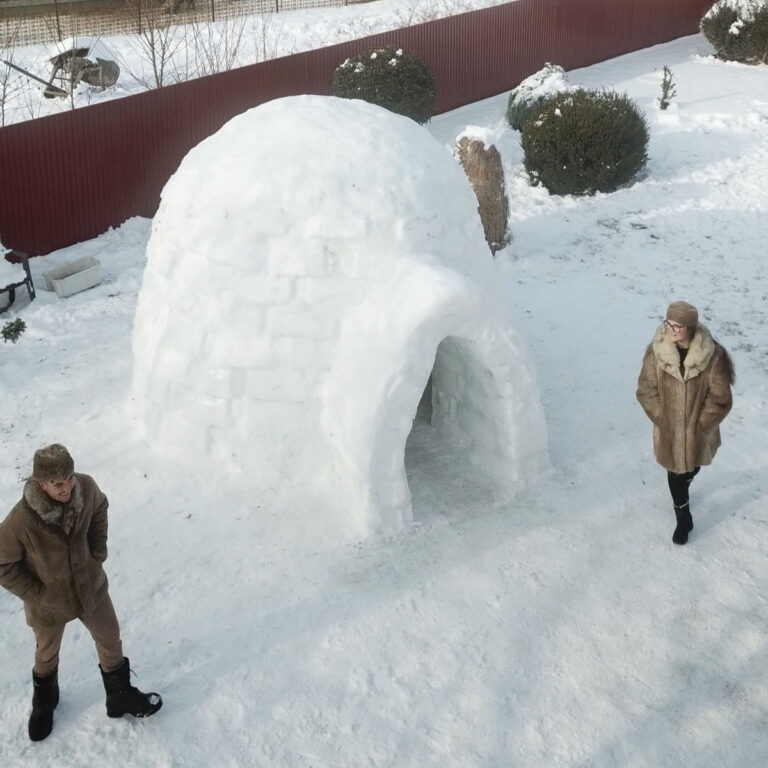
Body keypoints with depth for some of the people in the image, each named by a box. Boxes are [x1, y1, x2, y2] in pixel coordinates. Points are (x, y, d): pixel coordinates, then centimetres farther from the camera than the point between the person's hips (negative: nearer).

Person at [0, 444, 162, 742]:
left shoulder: (86, 488, -25)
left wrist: (98, 554, -1)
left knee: (111, 643, 20)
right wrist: (34, 593, -15)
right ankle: (43, 705, 55)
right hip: (48, 600, -3)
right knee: (46, 656, 24)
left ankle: (121, 697, 47)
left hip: (90, 586, 3)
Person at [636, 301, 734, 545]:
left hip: (698, 429, 0)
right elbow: (646, 391, -9)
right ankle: (683, 519, 36)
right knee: (675, 472, 13)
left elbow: (721, 399, -16)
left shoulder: (712, 355, -24)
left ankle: (682, 490, 60)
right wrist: (662, 420, -11)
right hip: (669, 429, 0)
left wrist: (700, 426, -14)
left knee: (692, 467, 25)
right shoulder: (656, 350, -19)